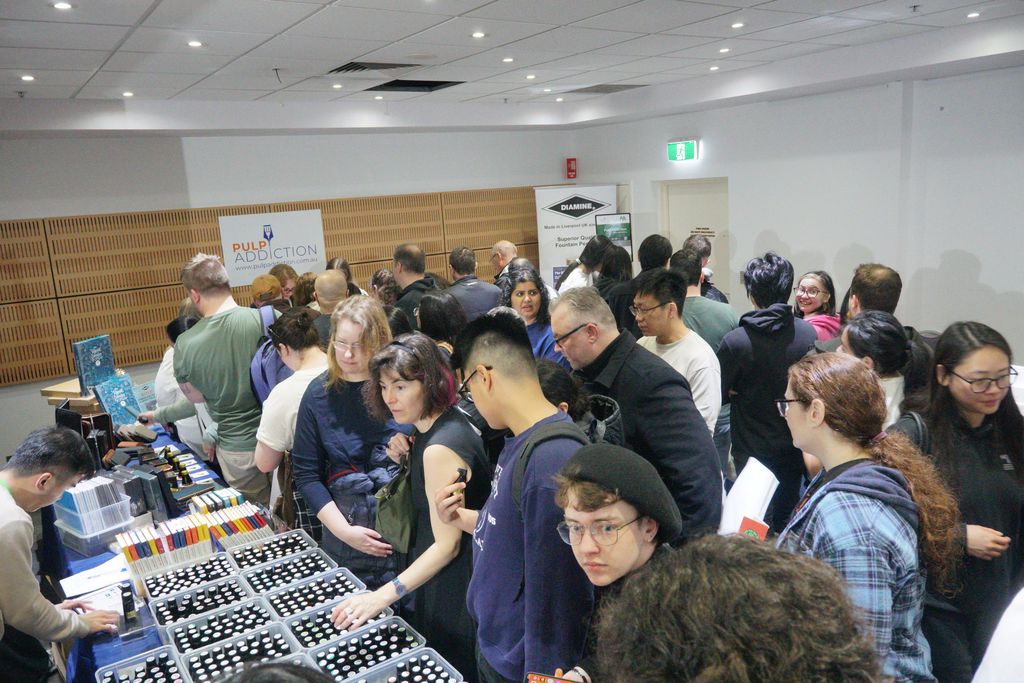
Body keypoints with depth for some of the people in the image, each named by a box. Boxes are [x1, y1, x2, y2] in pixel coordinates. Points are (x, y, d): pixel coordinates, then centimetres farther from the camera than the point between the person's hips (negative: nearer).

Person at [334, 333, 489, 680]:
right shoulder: (446, 421, -2)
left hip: (453, 586, -9)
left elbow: (447, 545, -27)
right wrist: (407, 459, -5)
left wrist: (382, 597, -28)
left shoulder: (440, 448, -30)